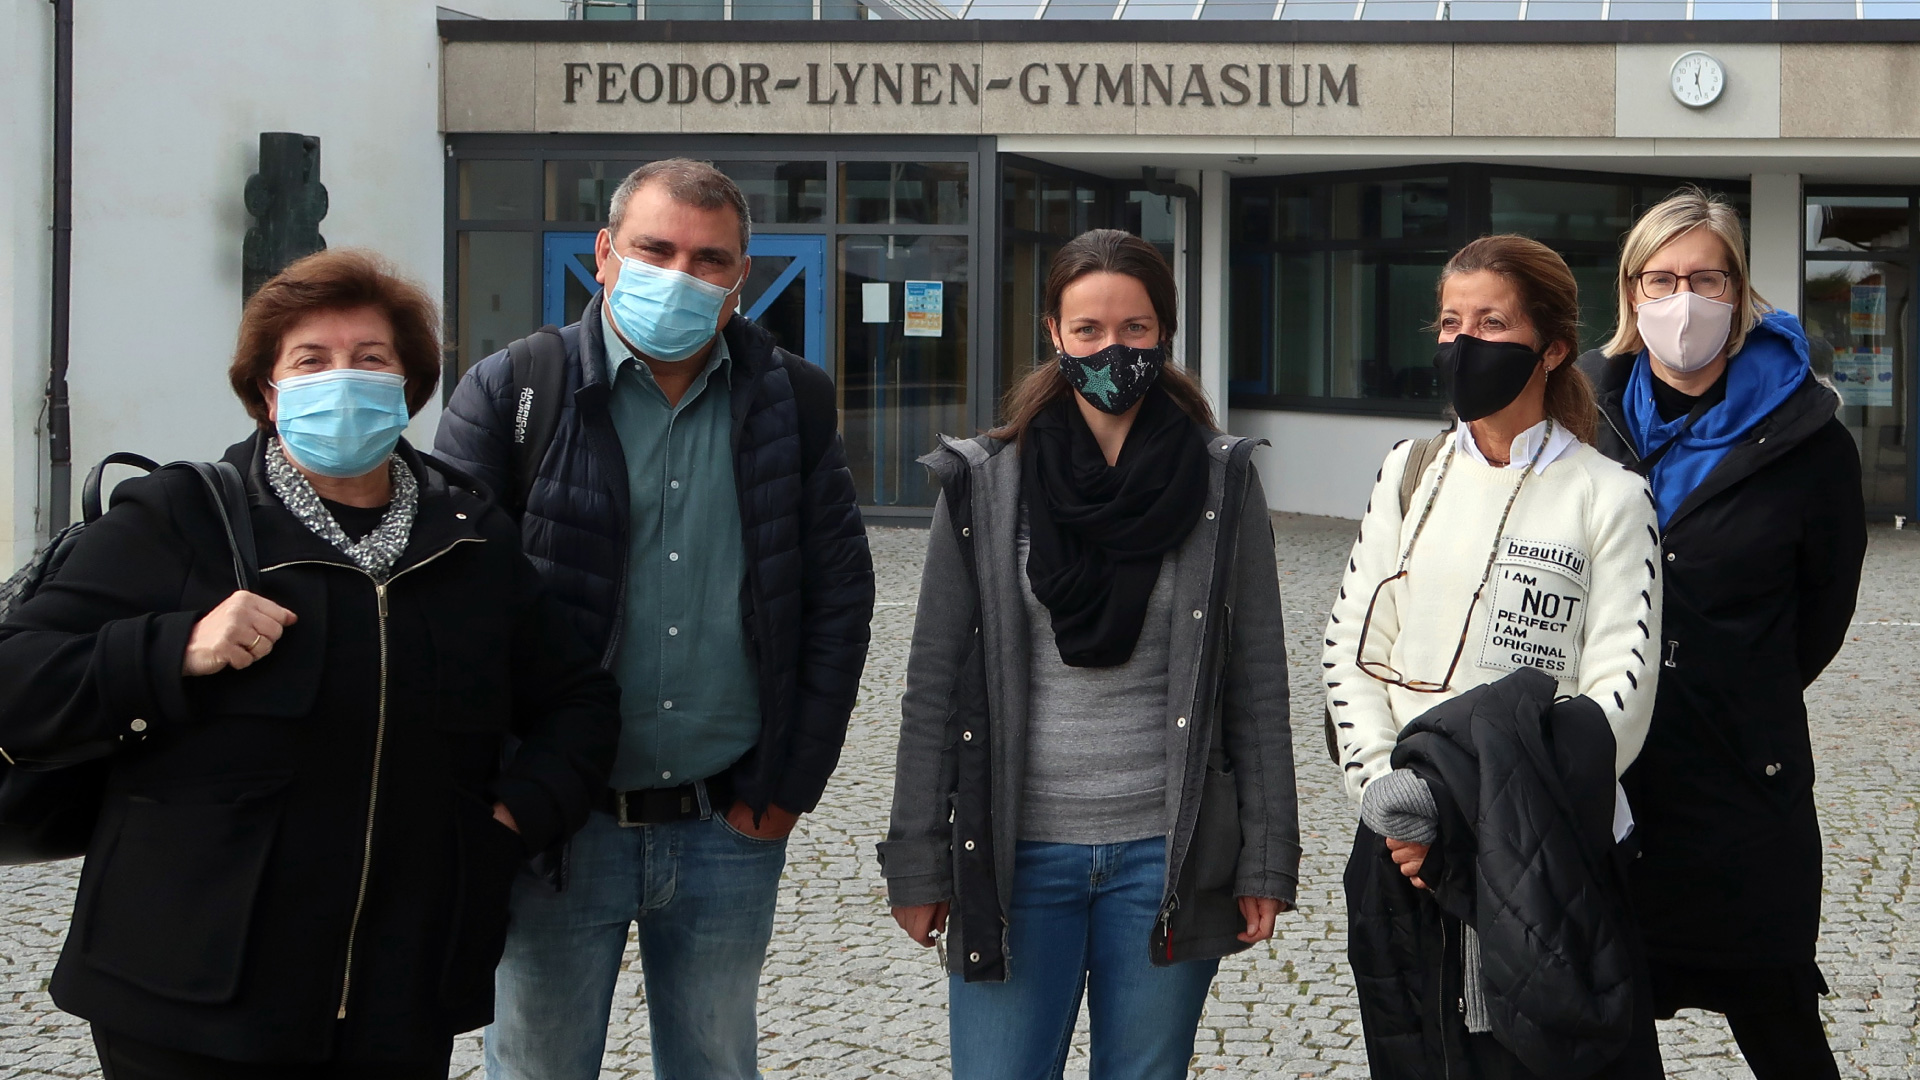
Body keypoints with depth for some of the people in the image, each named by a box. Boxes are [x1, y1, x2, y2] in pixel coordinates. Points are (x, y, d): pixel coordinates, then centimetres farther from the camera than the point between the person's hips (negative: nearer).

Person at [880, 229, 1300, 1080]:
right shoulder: (984, 482, 1)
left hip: (1168, 856, 0)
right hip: (1014, 854, 0)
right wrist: (917, 862, 0)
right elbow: (934, 682, 2)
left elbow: (1259, 684, 3)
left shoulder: (1221, 483, 1)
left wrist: (1266, 859, 0)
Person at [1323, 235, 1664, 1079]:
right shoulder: (1411, 473, 10)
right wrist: (1386, 796, -8)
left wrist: (1480, 816, -17)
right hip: (1400, 850, 4)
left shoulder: (1609, 496, -2)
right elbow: (1350, 647, 7)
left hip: (1548, 852, -4)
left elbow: (1620, 689, -10)